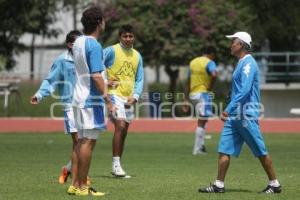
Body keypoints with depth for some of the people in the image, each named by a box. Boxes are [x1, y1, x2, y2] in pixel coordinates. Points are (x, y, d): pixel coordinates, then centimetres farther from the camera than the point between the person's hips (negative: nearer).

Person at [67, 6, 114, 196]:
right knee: (89, 141, -5)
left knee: (82, 141, 12)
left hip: (79, 98, 9)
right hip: (91, 100, -9)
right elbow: (96, 76, -21)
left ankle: (76, 184, 14)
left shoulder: (78, 42, 12)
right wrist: (107, 99, -21)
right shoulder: (94, 45, -15)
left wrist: (104, 85, 31)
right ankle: (82, 186, -4)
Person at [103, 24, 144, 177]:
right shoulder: (112, 51, -6)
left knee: (123, 132, 9)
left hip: (129, 98, 6)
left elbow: (139, 79, 14)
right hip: (114, 94, -6)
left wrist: (135, 96, 0)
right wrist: (104, 81, -12)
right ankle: (116, 164, -17)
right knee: (120, 126, -20)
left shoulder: (137, 56, 12)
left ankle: (117, 167, 17)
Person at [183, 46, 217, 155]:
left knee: (202, 120, 20)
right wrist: (210, 88, -12)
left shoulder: (193, 62, 14)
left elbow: (188, 82, 14)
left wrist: (186, 100, 15)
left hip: (193, 94, 7)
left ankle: (201, 145, 17)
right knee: (202, 121, -3)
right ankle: (197, 149, -4)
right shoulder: (209, 63, -6)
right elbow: (214, 75, -28)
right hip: (203, 93, -7)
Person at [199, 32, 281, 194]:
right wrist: (230, 111, 21)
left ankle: (274, 184, 6)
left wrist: (228, 109, -24)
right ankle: (219, 185, 4)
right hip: (234, 116, 10)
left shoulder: (248, 63, -14)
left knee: (260, 151, -2)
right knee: (224, 149, 3)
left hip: (246, 116, -10)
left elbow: (245, 90, -23)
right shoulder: (241, 63, 17)